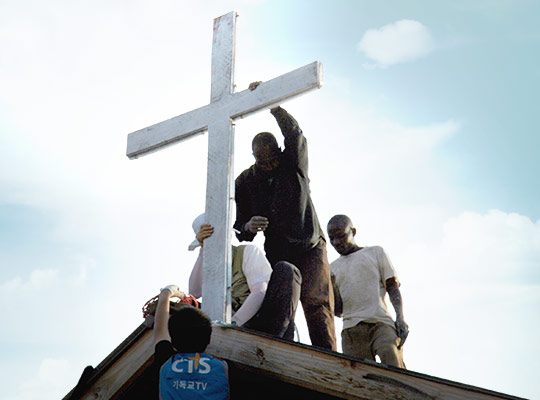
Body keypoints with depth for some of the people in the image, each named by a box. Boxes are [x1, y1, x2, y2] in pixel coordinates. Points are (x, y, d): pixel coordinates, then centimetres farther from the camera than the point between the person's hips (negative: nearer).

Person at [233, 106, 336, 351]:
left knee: (316, 304, -16)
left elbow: (295, 135, -18)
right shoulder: (245, 182, 6)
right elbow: (240, 231, 6)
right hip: (276, 254, 2)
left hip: (309, 249, -2)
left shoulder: (293, 163, 3)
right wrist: (248, 227, -18)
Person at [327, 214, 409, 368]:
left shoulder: (376, 252, 21)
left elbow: (393, 287, 12)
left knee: (390, 353, -30)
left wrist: (400, 317, -4)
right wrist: (331, 286, 2)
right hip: (351, 328, 2)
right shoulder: (333, 268, 26)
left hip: (381, 322, -2)